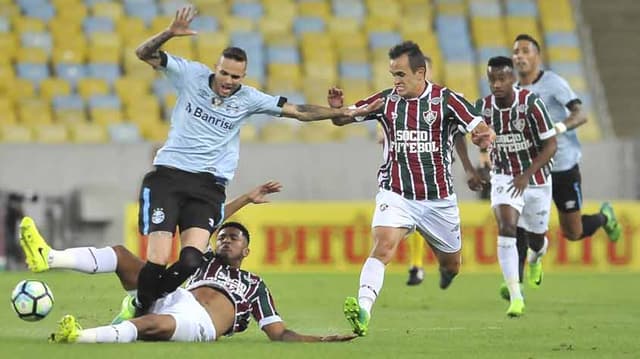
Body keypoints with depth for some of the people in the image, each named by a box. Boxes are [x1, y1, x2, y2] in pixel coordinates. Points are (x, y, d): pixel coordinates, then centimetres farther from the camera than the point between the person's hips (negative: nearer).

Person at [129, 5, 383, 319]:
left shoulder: (248, 99, 5)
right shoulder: (190, 75, 1)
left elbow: (300, 112, 8)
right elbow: (144, 54, -2)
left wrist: (342, 112, 0)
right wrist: (170, 33, -20)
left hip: (208, 187, 2)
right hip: (168, 176, -2)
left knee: (191, 261, -18)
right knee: (159, 260, -16)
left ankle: (148, 304, 7)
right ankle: (137, 309, 10)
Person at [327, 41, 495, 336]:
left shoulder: (446, 100, -6)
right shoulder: (386, 101, 0)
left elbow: (483, 130, -12)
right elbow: (343, 119, 6)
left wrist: (484, 136, -37)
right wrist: (337, 109, -18)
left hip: (438, 198, 1)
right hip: (395, 195, 0)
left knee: (451, 265, 17)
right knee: (382, 247, -26)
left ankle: (445, 270, 55)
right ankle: (363, 309, -40)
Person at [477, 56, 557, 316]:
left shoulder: (531, 104, -21)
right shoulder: (482, 108, -11)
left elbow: (551, 145, -17)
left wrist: (527, 175, -25)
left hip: (536, 176, -1)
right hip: (504, 176, 1)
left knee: (536, 234, 14)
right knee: (506, 228, -21)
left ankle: (538, 253, 56)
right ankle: (515, 297, -20)